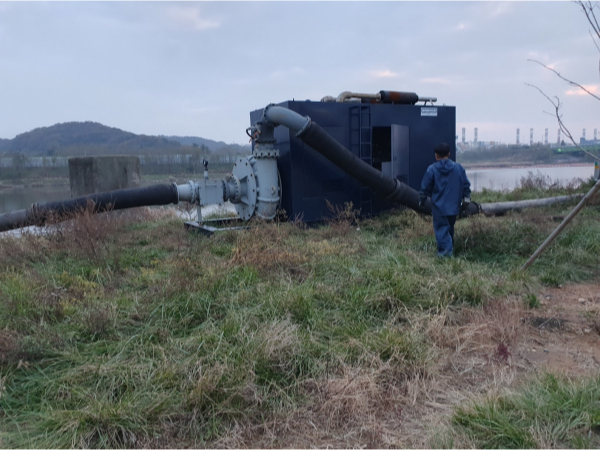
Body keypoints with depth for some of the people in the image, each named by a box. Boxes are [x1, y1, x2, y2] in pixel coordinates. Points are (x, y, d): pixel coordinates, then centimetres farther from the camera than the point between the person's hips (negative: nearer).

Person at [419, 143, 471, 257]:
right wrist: (466, 199, 15)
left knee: (441, 227, -2)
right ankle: (450, 248, 29)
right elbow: (466, 185, 5)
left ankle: (445, 249, -18)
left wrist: (421, 201, 11)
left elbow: (425, 188, -3)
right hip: (454, 206, 4)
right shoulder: (459, 168, 2)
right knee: (450, 227, 20)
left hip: (439, 206, -4)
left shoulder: (431, 169, -8)